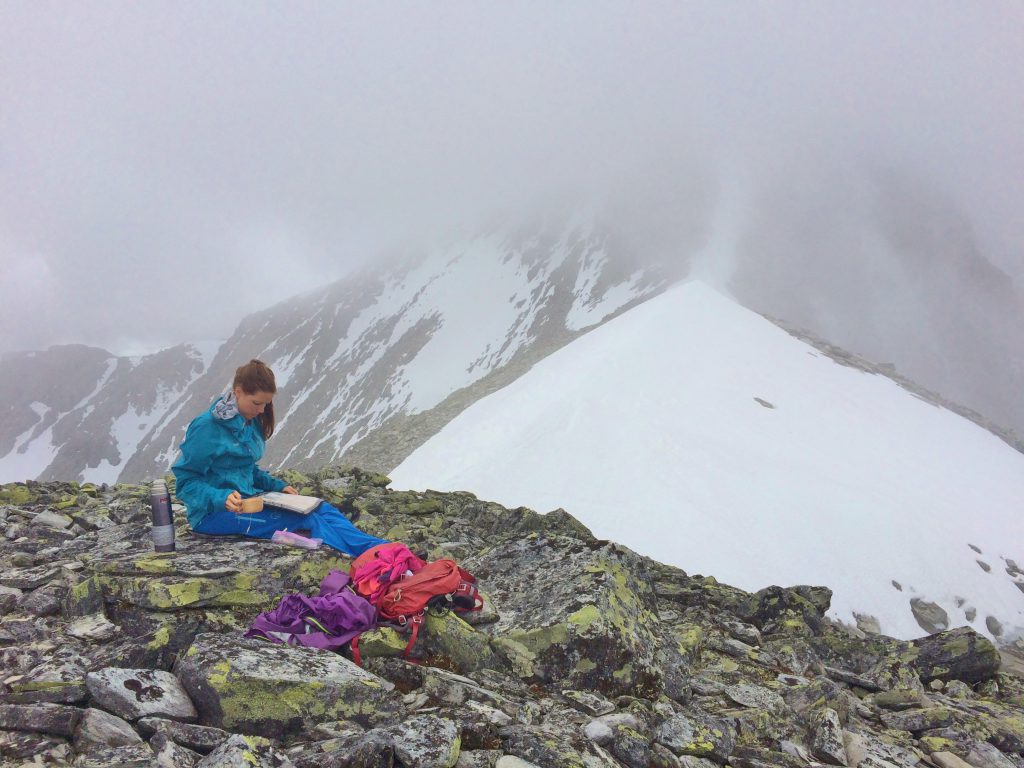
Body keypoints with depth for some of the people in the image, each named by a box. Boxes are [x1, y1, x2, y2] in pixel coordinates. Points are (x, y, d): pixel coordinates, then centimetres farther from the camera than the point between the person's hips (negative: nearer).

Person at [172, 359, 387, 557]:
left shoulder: (252, 424, 10)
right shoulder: (206, 427, -13)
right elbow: (186, 481, -11)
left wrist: (278, 486, 5)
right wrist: (222, 498, -28)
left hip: (247, 501, 7)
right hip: (212, 513, -7)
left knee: (320, 508, -15)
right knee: (305, 518, -25)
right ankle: (371, 549, -33)